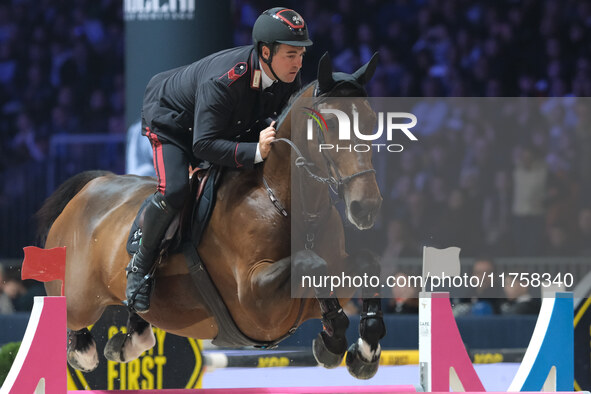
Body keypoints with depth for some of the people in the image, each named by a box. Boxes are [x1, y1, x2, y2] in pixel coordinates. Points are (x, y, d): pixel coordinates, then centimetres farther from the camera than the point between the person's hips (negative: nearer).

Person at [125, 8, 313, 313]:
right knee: (174, 190, -26)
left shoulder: (288, 76, -21)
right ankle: (141, 266, -5)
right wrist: (256, 151, -51)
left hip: (231, 125, 8)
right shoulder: (221, 81, -43)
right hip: (170, 119, -8)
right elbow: (204, 144, -41)